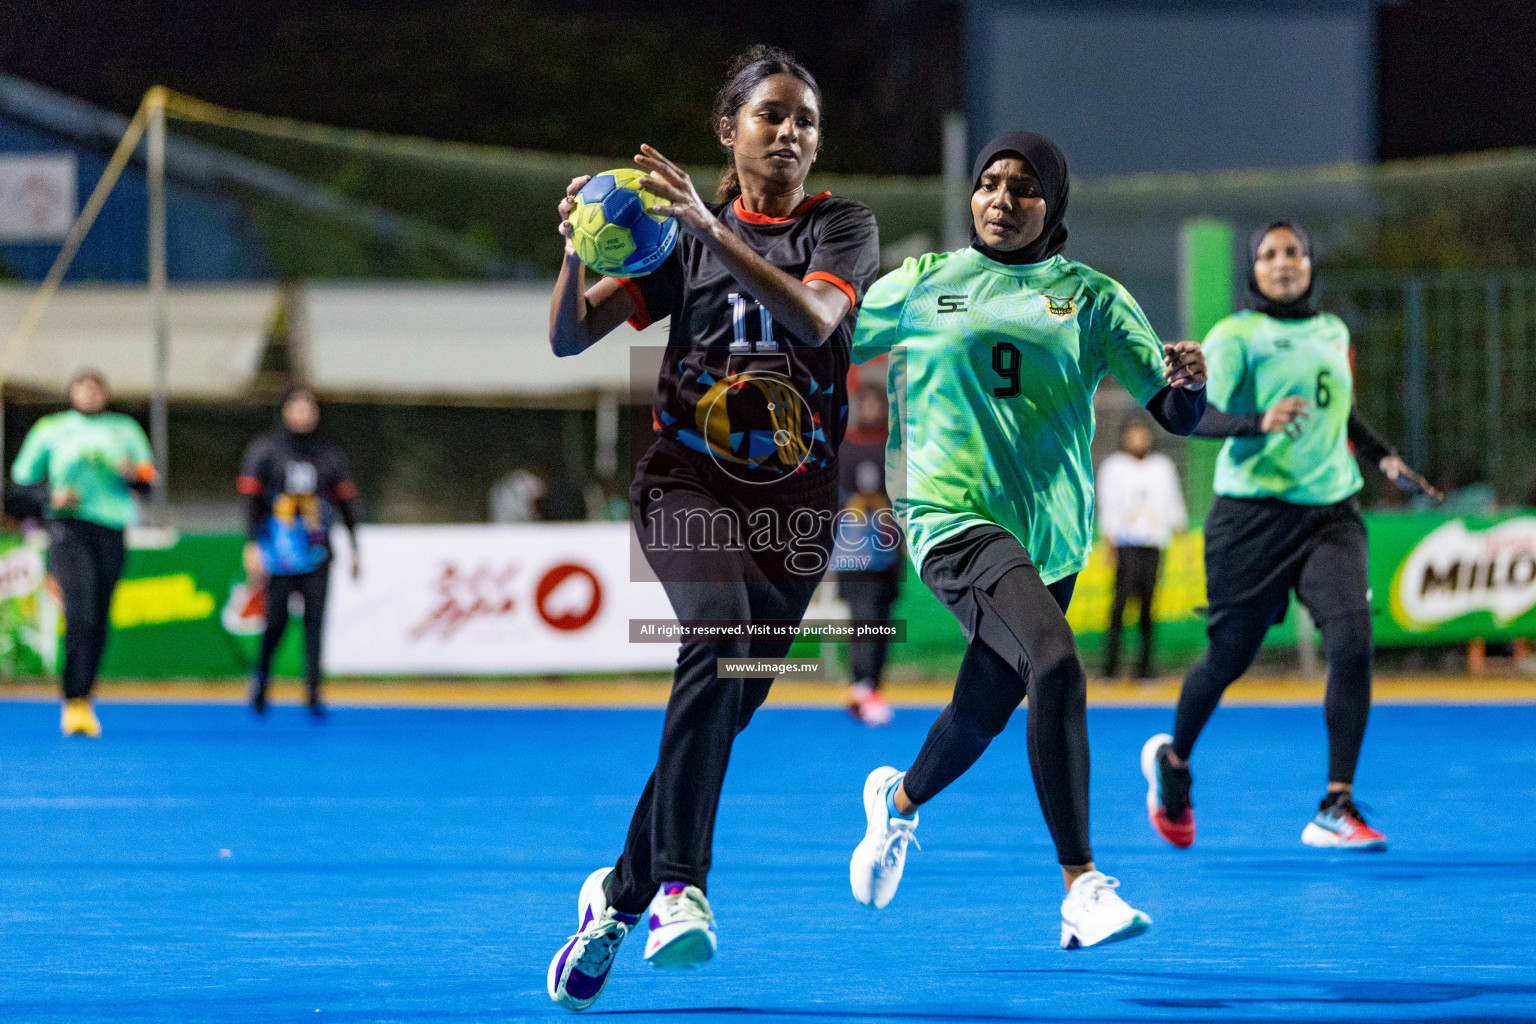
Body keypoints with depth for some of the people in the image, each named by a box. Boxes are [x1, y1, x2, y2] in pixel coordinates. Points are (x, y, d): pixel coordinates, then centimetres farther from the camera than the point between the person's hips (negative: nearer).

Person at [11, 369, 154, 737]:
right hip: (68, 527, -3)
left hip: (111, 527, 3)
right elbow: (22, 478, 12)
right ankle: (74, 704, -19)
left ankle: (84, 698, 16)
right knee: (79, 613, -18)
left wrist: (132, 472, -10)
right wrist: (51, 497, -7)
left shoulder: (125, 429, 16)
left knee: (99, 621, 3)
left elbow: (147, 482, 13)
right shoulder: (50, 429, 10)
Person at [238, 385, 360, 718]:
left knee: (315, 620, -8)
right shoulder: (264, 450, 2)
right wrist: (253, 547, -12)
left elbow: (346, 502, 15)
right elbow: (252, 500, -3)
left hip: (316, 553, 2)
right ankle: (262, 673, 25)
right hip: (278, 552, -2)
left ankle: (313, 693, -8)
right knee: (276, 620, -2)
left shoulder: (329, 455, 11)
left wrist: (354, 551, 14)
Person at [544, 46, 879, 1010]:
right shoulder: (682, 230, 5)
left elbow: (814, 315, -20)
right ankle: (679, 885, -38)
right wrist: (578, 253, -22)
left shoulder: (843, 224, 2)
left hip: (796, 499, 2)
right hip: (687, 481, -2)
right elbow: (571, 337, -1)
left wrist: (709, 227, -31)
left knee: (719, 712, 1)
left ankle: (617, 895, 22)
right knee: (719, 629, -30)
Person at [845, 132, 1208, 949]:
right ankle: (1082, 888, -28)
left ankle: (899, 801, 54)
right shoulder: (922, 285, 5)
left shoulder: (1091, 298, 6)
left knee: (981, 714, 17)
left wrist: (1187, 385, -21)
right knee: (1054, 665, -28)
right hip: (953, 517, -4)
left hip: (1051, 539, 4)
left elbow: (1174, 415, 0)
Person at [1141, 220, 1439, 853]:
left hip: (1332, 511, 4)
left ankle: (1335, 810, -13)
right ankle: (1172, 760, 37)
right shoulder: (1236, 335, -5)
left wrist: (1384, 457, 22)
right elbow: (1197, 414, -16)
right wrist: (1259, 421, -32)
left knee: (1352, 640, -16)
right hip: (1254, 513, -4)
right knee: (1232, 654, 6)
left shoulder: (1334, 332, 14)